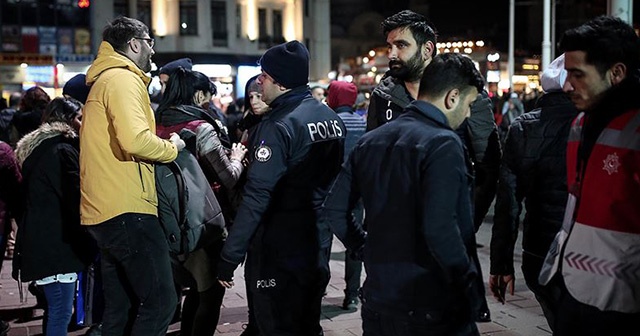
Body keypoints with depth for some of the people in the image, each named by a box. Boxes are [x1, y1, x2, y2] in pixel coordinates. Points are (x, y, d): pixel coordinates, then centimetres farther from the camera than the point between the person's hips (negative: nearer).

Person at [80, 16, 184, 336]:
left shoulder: (104, 80, 23)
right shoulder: (123, 79, -9)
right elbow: (135, 140, -25)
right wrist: (171, 147, -6)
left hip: (104, 212, 11)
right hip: (126, 210, -11)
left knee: (120, 307, 15)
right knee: (160, 300, -9)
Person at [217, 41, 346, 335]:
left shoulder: (278, 126, -19)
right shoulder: (331, 117, 6)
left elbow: (257, 196, -24)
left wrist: (230, 256, -22)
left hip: (280, 250, -8)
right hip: (318, 244, 8)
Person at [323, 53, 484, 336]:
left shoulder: (371, 140, 6)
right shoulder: (443, 144, -16)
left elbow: (333, 209, 8)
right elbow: (439, 228, -26)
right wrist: (468, 282, -15)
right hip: (433, 308, -6)